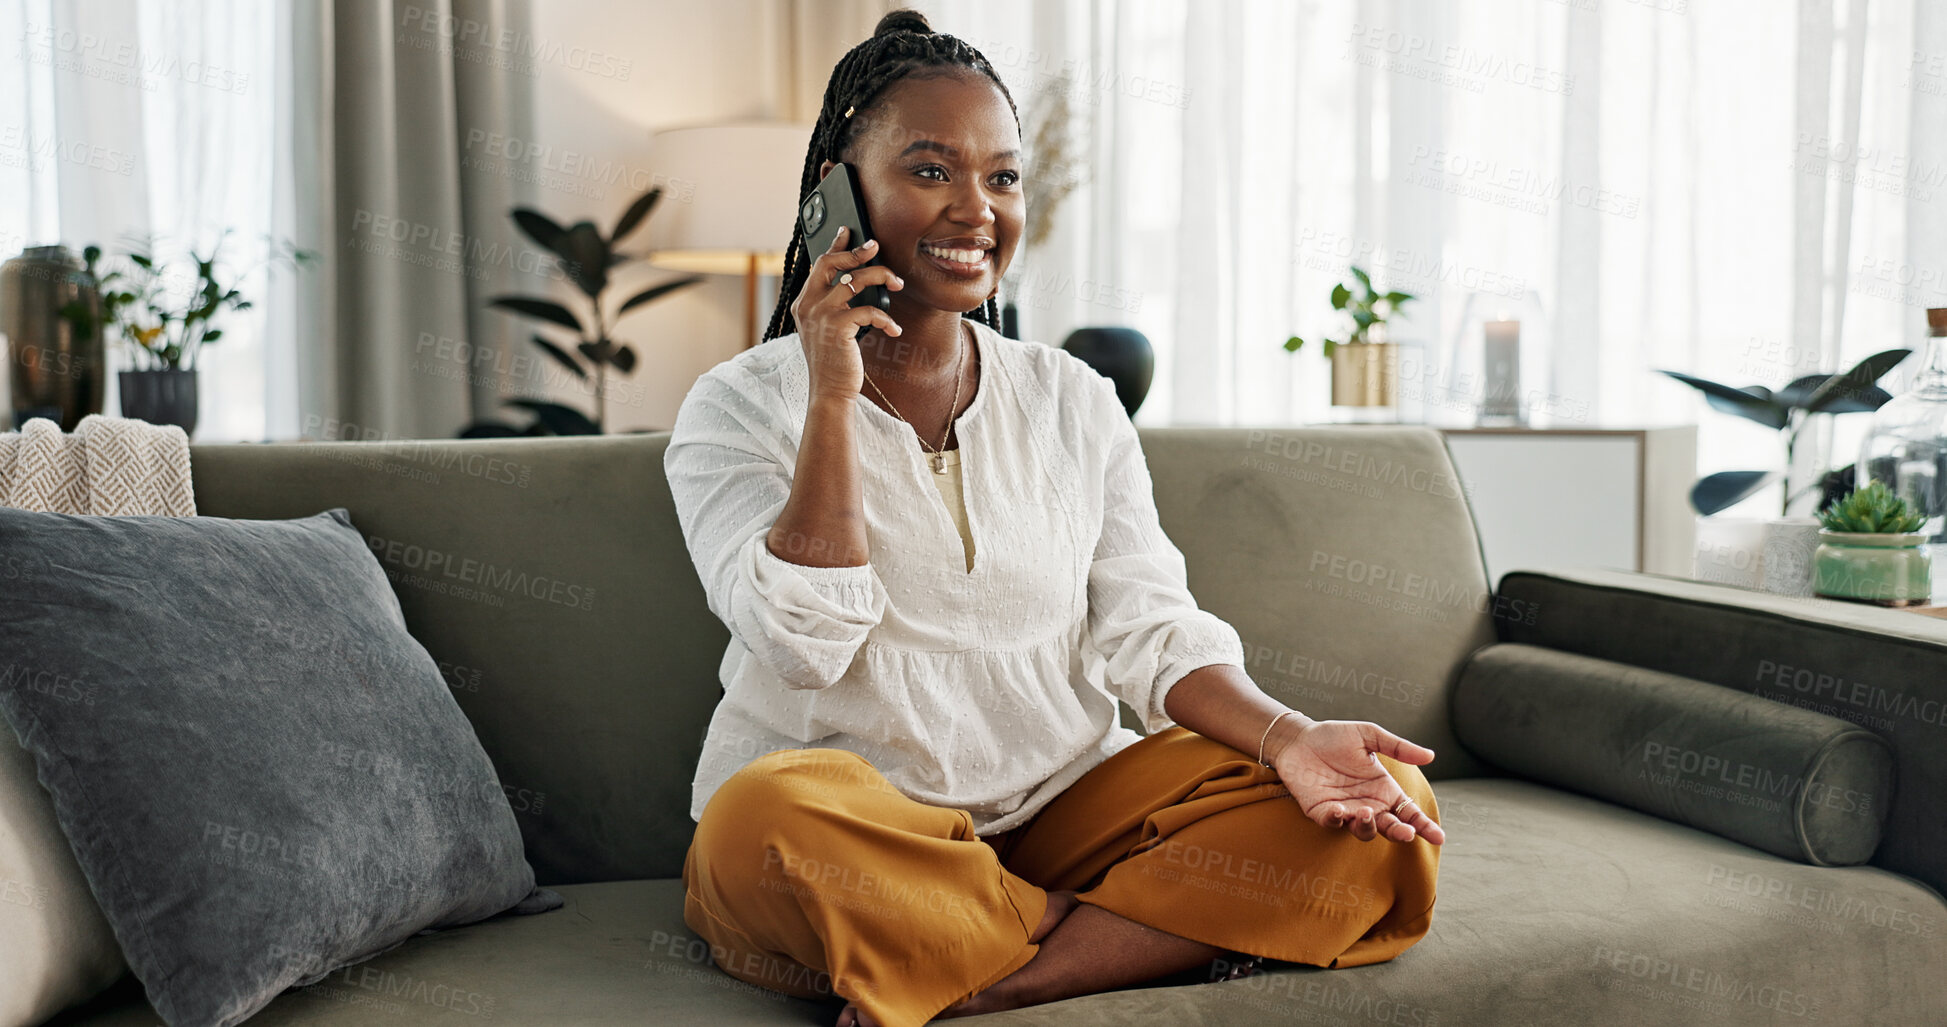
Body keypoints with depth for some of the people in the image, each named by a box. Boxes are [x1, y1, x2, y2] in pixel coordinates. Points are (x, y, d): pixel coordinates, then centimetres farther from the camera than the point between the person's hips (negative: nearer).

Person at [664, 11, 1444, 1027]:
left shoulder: (1075, 402, 10)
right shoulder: (739, 407, -1)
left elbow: (1149, 628, 1)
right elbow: (807, 641, -14)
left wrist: (1288, 736, -17)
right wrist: (833, 397, -17)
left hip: (1059, 811, 4)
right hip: (854, 837, -3)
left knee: (1372, 811, -15)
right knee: (768, 819, -38)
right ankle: (1175, 930, -19)